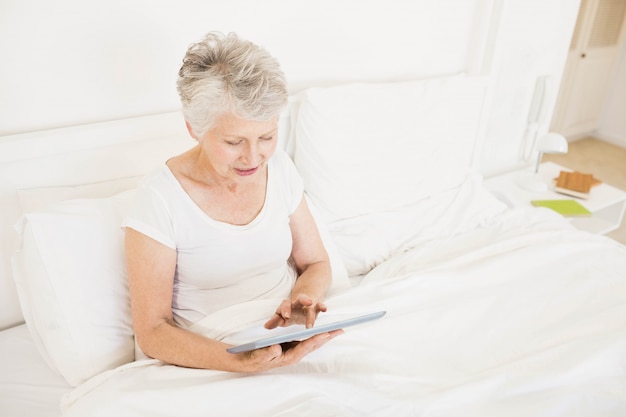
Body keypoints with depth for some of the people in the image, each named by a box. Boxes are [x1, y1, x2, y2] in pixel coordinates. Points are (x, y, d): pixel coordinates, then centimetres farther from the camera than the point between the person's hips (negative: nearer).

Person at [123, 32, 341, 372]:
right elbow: (151, 332, -15)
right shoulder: (159, 200, -17)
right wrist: (243, 362, -32)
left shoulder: (280, 169, -4)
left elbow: (315, 263, 6)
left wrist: (304, 298, -17)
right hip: (211, 355, -2)